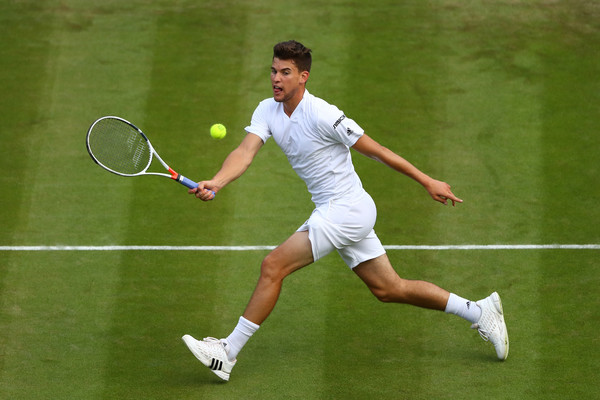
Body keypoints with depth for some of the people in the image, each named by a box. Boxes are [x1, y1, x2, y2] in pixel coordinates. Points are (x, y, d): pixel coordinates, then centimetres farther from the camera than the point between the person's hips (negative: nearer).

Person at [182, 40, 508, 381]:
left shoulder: (321, 114, -19)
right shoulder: (268, 111, 2)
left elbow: (376, 150, -14)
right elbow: (245, 153, -11)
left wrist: (428, 182, -8)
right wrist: (216, 183, -31)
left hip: (347, 209, -8)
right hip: (333, 212, 9)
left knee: (273, 266, -14)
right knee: (389, 289, 14)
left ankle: (228, 354, -7)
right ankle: (479, 312, 23)